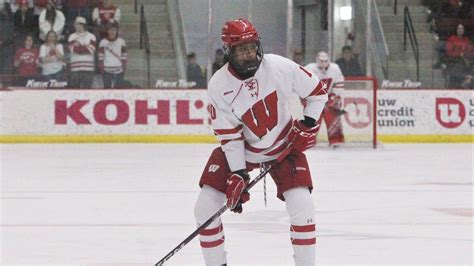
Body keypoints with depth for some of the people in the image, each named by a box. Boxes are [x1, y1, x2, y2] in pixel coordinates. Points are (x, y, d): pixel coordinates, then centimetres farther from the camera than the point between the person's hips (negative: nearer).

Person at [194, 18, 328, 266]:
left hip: (284, 145, -1)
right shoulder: (218, 86, -20)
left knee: (301, 205, -17)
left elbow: (318, 91, -6)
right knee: (205, 206, -7)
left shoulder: (279, 67, -21)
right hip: (240, 150, 1)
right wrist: (238, 175, -22)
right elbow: (230, 136, -16)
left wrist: (308, 124, -15)